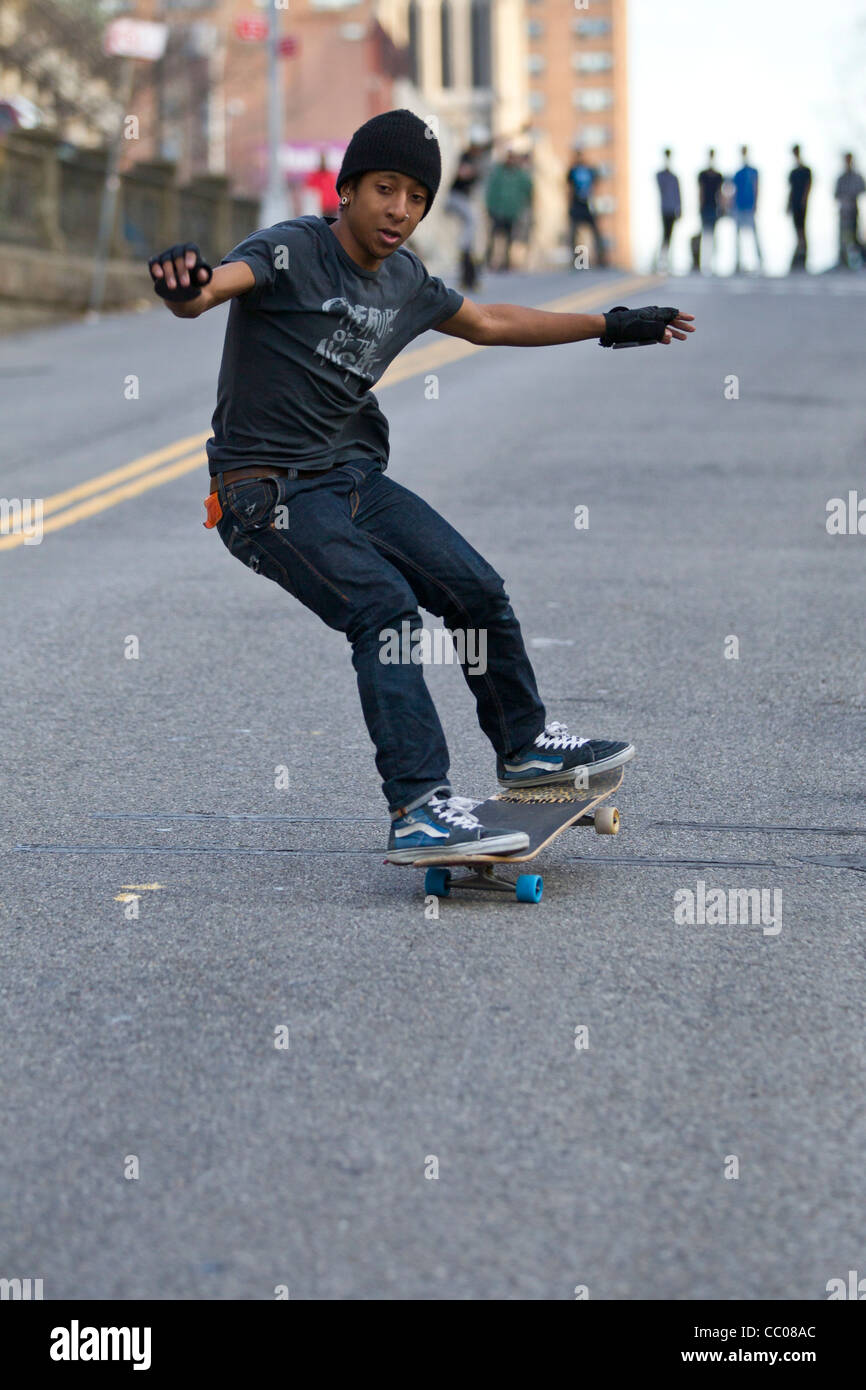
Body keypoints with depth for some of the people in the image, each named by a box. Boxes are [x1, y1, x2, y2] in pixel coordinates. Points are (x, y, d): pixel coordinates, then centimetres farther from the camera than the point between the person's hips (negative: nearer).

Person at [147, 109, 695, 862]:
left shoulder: (408, 282, 7)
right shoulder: (291, 252, -16)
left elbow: (489, 322, 25)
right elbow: (210, 288, -36)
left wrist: (612, 326, 30)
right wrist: (183, 283, -62)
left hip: (355, 477, 8)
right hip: (270, 493, -8)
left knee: (477, 590, 9)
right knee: (386, 605, -25)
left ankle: (527, 745, 33)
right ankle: (419, 810, -29)